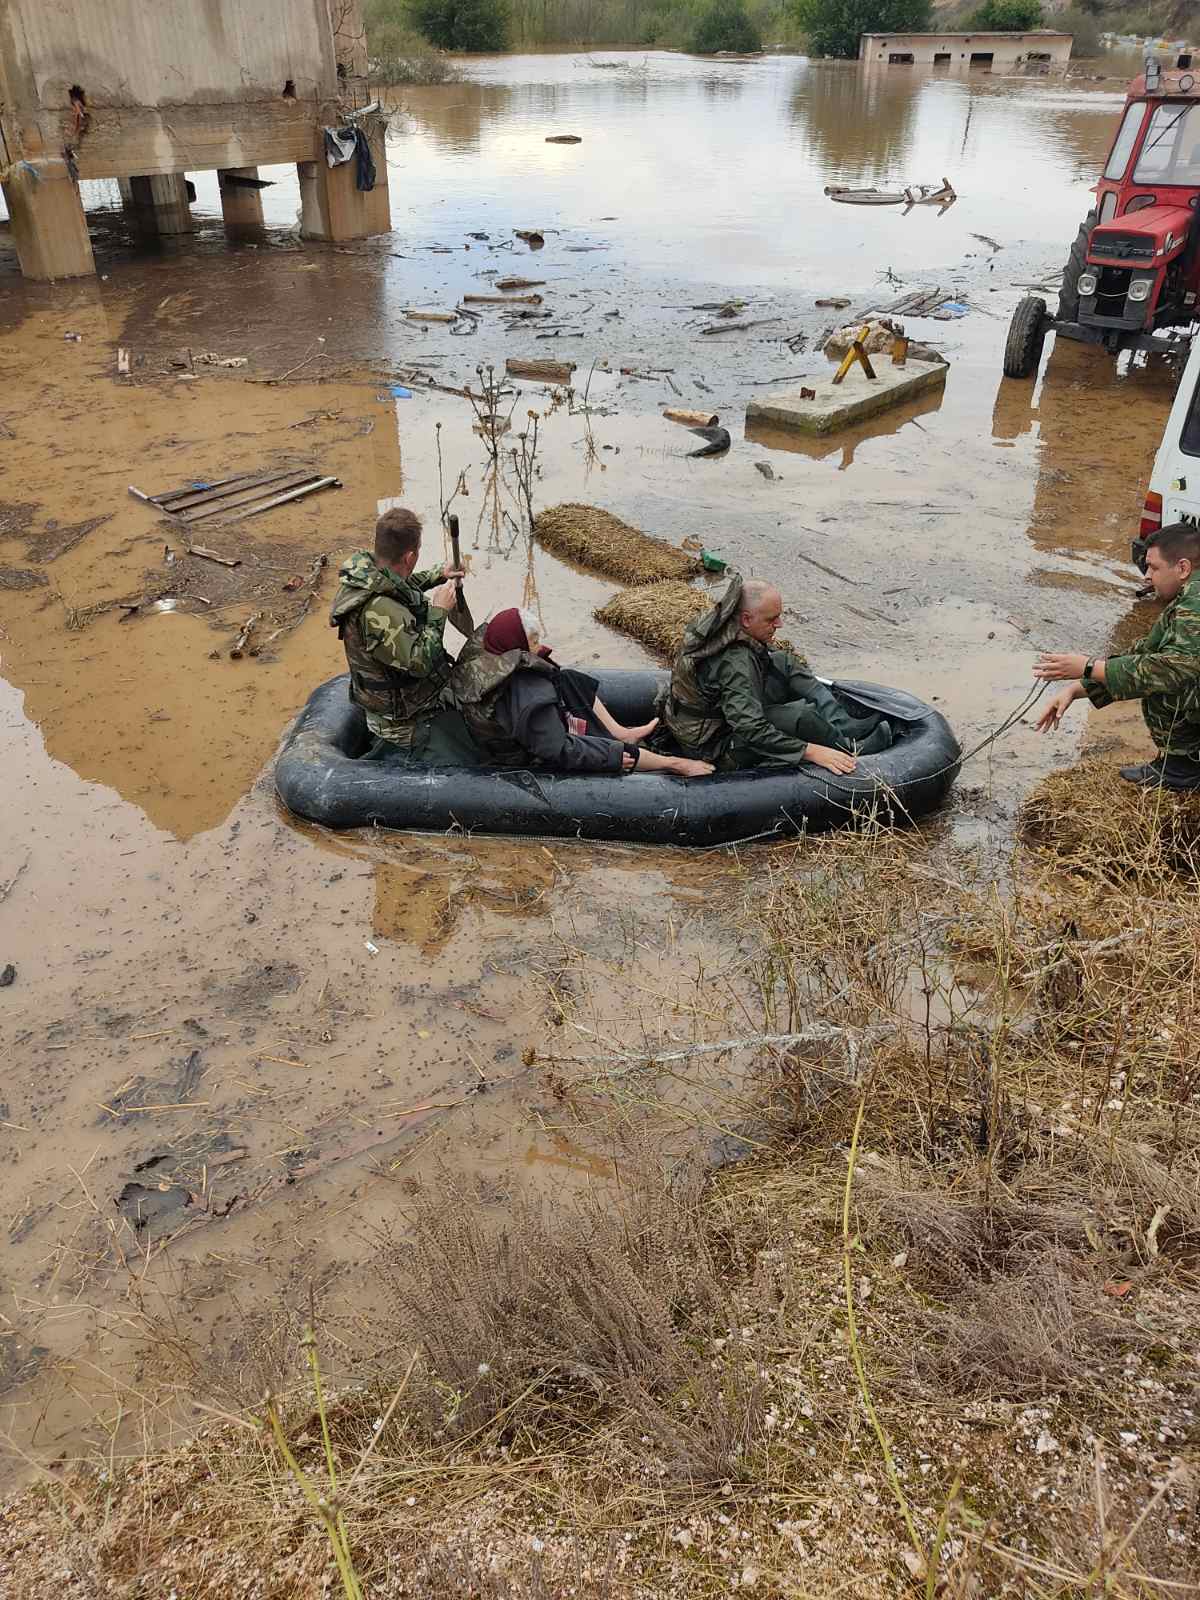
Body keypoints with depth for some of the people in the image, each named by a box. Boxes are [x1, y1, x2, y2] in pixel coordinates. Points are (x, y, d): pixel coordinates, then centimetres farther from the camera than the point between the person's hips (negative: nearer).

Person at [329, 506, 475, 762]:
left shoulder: (365, 567, -2)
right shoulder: (377, 611, -33)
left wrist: (438, 575, 19)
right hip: (412, 719, -10)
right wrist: (439, 610, -21)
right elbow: (419, 662, -31)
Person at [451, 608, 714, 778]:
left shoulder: (479, 660, -14)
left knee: (569, 680, 8)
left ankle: (619, 732, 13)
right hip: (532, 762, -10)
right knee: (622, 753, -9)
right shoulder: (529, 697, -39)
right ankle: (674, 764, 13)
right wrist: (614, 755, -26)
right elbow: (558, 751, -36)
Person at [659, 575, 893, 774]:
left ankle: (845, 726, 2)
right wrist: (811, 752, -37)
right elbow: (752, 730, -39)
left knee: (784, 662, 8)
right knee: (801, 715, -27)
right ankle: (848, 749, 2)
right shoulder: (735, 663, -34)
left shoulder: (718, 624, -6)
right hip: (713, 747, -10)